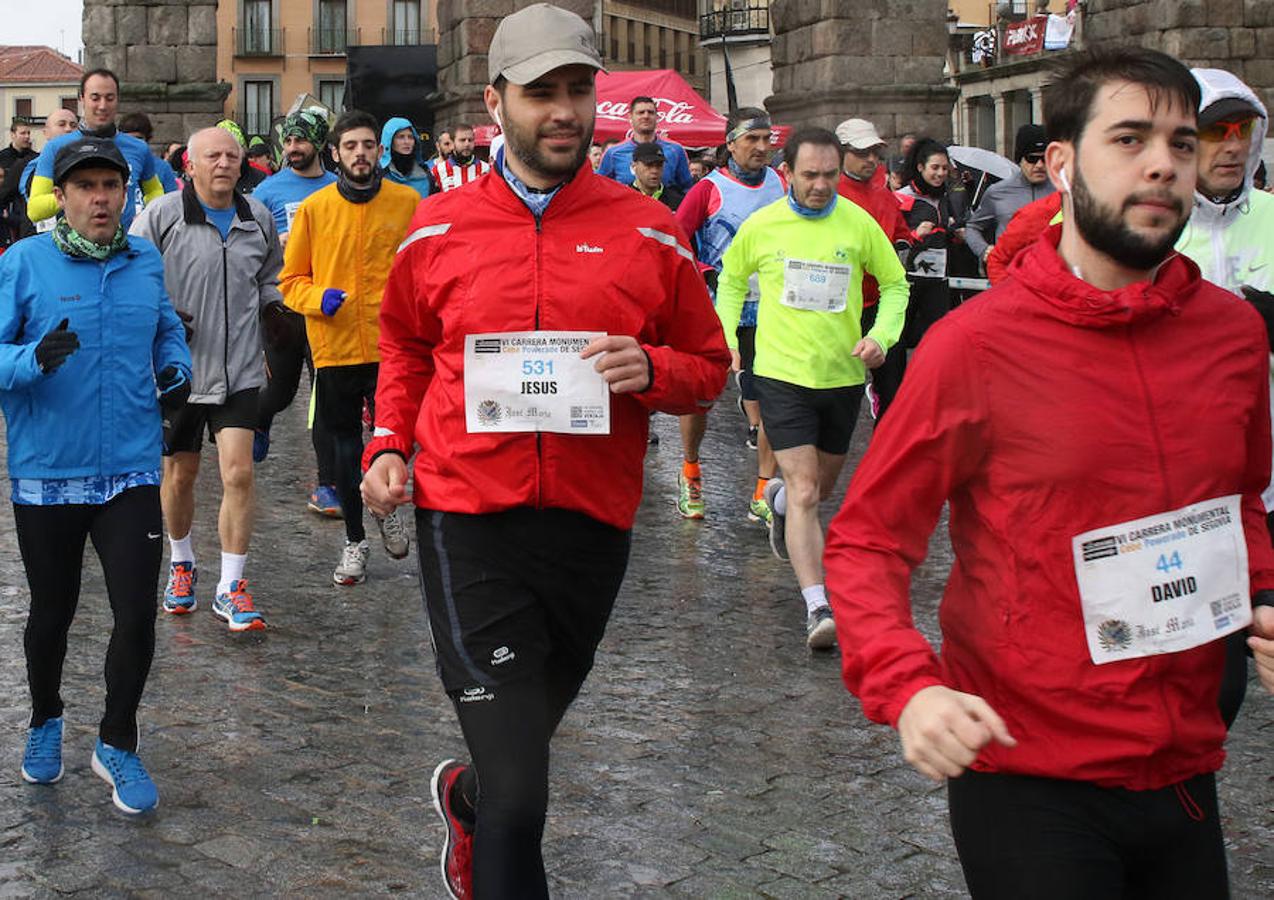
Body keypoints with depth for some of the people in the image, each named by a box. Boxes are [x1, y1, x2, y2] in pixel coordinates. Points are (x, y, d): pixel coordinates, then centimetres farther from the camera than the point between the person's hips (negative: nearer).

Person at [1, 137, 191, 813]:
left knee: (136, 617, -3)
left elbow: (168, 331, 21)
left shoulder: (146, 262, 4)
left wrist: (177, 371, 1)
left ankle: (117, 744, 19)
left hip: (131, 472, 2)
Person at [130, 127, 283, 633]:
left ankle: (231, 588, 1)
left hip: (239, 371, 2)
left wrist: (276, 309, 9)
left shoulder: (259, 220, 7)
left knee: (238, 473, -8)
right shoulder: (161, 216, -6)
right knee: (179, 475, 12)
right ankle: (181, 563, 38)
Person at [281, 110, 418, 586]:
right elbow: (291, 279, 8)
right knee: (345, 444, 10)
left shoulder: (407, 202, 2)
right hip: (335, 346, 1)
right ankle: (355, 539, 26)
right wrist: (318, 298, -11)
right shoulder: (313, 208, 2)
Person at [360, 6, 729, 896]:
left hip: (592, 523, 2)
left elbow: (708, 367, 8)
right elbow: (405, 348, 20)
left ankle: (466, 798, 58)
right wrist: (388, 444, 5)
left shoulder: (650, 231, 1)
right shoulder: (440, 228, 3)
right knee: (519, 797, -10)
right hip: (469, 521, -2)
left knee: (526, 733, 25)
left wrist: (650, 370, -13)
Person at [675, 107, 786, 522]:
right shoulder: (710, 188, -6)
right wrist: (709, 274, -15)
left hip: (766, 314, 3)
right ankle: (690, 472, 31)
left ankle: (763, 495, 4)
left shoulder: (781, 185, 7)